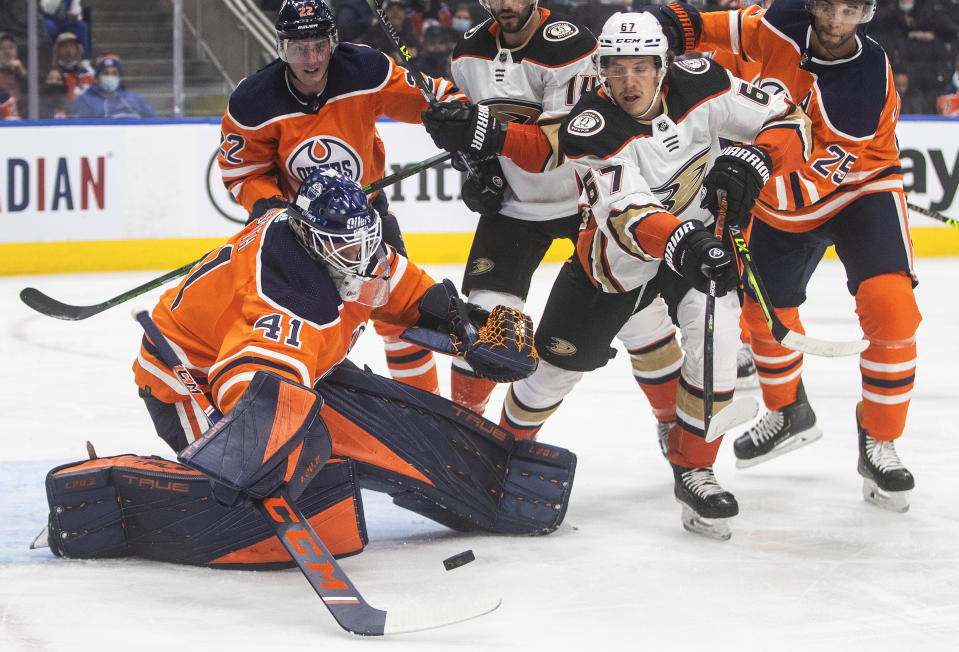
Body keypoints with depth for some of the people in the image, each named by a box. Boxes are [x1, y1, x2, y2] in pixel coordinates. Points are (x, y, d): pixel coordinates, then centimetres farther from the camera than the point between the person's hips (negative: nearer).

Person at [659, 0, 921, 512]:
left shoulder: (868, 81, -30)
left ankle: (878, 444, -6)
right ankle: (789, 412, 41)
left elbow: (814, 177, -34)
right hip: (782, 202, 5)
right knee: (766, 309, 13)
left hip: (860, 189, -5)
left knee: (889, 310, -23)